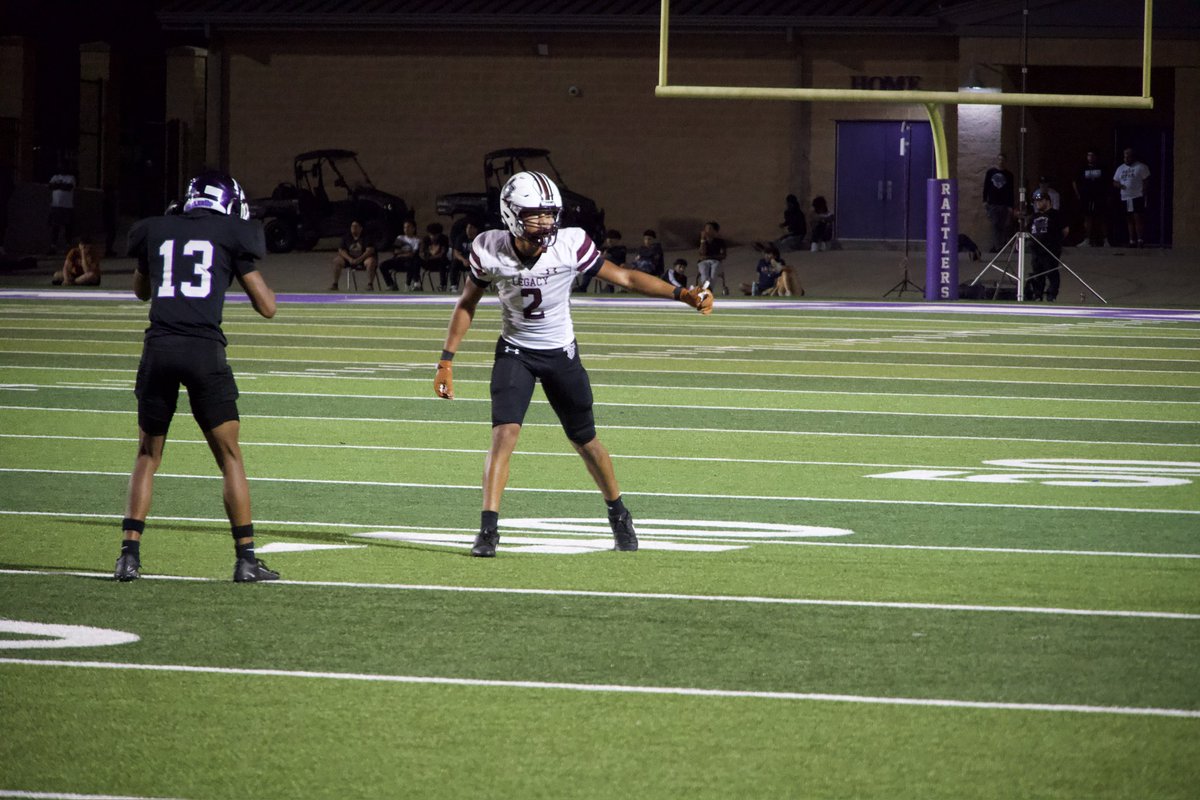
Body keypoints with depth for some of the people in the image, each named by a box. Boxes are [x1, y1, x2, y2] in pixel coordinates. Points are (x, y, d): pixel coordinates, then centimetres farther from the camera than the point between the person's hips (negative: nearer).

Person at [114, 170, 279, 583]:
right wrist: (249, 269, 27)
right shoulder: (230, 236, 7)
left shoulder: (156, 231, 16)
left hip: (159, 347, 2)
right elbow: (267, 307, 11)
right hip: (204, 348, -2)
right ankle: (246, 557, 5)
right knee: (230, 457, 8)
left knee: (148, 455, 15)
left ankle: (130, 553, 6)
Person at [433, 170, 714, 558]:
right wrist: (446, 361, -3)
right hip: (515, 352, 0)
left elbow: (623, 277, -11)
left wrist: (682, 294, -17)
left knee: (585, 441, 10)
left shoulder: (570, 245, -21)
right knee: (505, 433, -19)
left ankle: (618, 514, 33)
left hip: (561, 353, 0)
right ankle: (488, 530, -16)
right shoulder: (491, 251, -17)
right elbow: (467, 304, -2)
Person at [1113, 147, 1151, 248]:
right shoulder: (1120, 168, 17)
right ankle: (1132, 241, 12)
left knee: (1138, 218, -12)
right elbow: (1115, 182, 19)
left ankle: (1140, 240, -12)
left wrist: (1144, 193, -13)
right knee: (1129, 220, 8)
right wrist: (1119, 185, -4)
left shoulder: (1141, 167, 0)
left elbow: (1146, 181, -4)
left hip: (1137, 197, -6)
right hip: (1125, 198, 6)